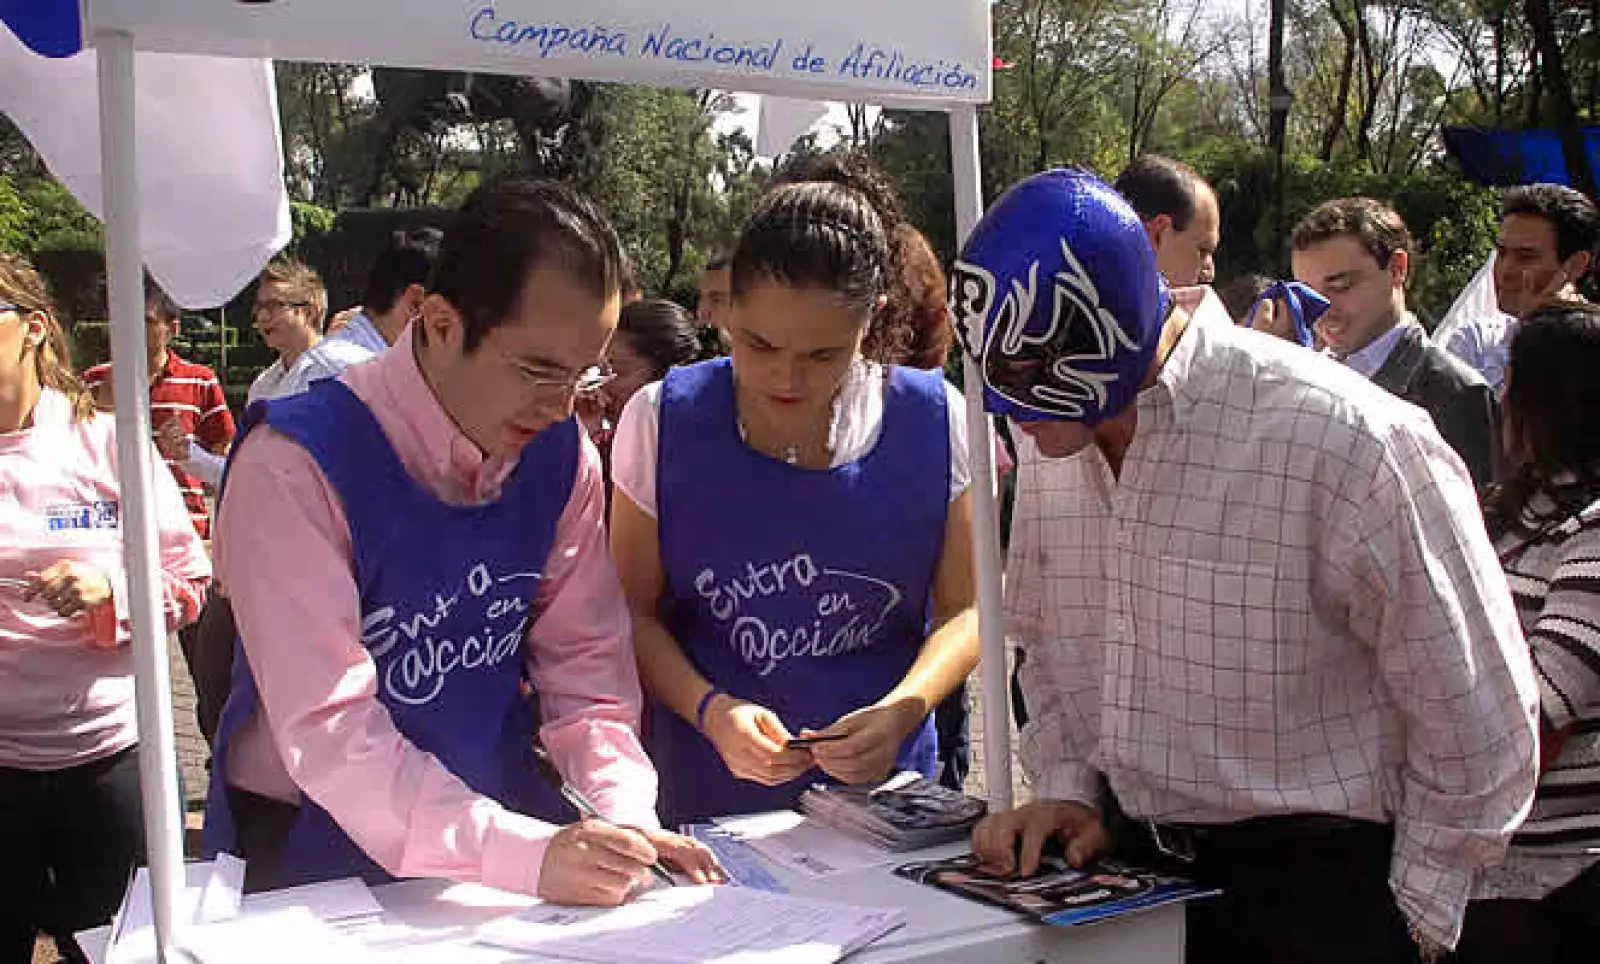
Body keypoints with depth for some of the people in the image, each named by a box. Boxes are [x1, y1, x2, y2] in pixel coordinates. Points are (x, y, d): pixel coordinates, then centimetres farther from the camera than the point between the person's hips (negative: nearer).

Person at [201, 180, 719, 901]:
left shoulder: (561, 455, -2)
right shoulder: (294, 466, -19)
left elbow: (583, 658, 3)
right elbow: (328, 731, -23)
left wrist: (627, 814, -12)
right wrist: (528, 854, -29)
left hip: (501, 807, 4)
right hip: (311, 843, -4)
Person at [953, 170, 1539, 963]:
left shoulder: (1346, 442, -22)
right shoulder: (1053, 443, -1)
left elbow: (1475, 711, -14)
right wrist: (1066, 788, 2)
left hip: (1317, 883, -5)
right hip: (1131, 863, 6)